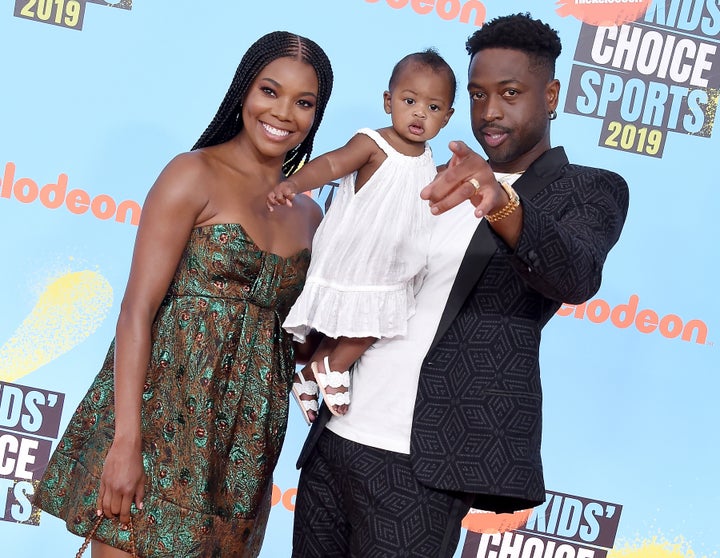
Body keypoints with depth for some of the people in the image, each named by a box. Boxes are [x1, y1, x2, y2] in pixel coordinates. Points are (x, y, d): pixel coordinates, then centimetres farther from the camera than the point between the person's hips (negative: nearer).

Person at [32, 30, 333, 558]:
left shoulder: (308, 214, 12)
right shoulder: (195, 175, -6)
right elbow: (138, 308, -12)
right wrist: (126, 440, -19)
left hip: (245, 435, 6)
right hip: (164, 406, -5)